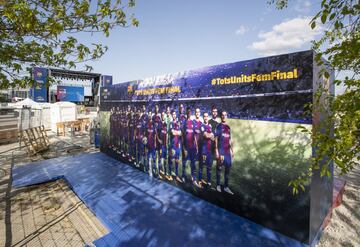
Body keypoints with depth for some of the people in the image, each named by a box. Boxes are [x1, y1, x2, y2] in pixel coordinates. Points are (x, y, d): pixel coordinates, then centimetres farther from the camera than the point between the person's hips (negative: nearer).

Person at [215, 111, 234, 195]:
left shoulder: (228, 127, 14)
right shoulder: (219, 126, -3)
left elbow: (229, 140, 18)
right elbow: (216, 139, -7)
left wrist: (232, 150, 15)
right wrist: (216, 150, -13)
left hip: (227, 151, 6)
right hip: (221, 150, -6)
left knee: (228, 167, 7)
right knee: (219, 167, 3)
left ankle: (226, 187, 18)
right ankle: (218, 185, 17)